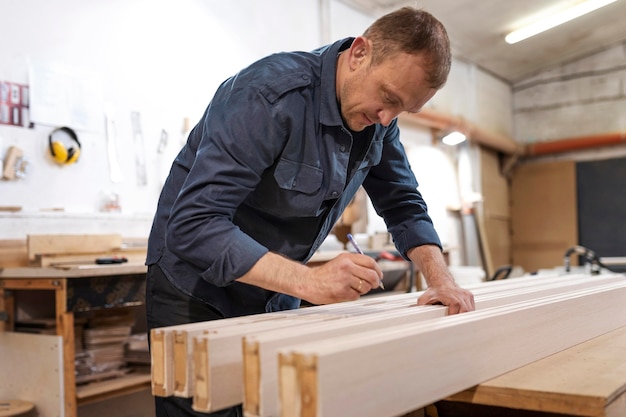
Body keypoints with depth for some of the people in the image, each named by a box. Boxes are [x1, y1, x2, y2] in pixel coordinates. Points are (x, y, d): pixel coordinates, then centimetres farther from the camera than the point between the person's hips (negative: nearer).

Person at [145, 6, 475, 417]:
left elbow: (403, 203, 6)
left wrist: (440, 277, -10)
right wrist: (310, 281, -40)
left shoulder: (377, 116, -5)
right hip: (198, 292, -6)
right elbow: (193, 225, -33)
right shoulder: (269, 95, -28)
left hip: (276, 298, 6)